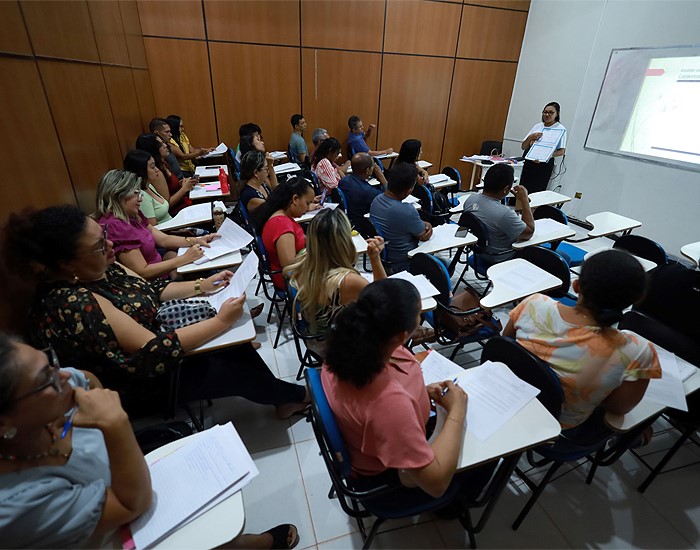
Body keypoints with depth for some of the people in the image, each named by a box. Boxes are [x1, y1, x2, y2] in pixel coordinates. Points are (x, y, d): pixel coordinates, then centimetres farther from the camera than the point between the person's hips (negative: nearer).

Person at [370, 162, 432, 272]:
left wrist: (425, 224, -7)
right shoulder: (406, 211, -34)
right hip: (403, 263, -8)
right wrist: (427, 226, 5)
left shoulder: (376, 199, -8)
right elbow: (425, 236, -16)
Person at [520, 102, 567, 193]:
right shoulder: (537, 126, 12)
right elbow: (523, 147, 11)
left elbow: (562, 151, -8)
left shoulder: (560, 129, 0)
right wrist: (530, 137, -10)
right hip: (528, 162, 5)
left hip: (544, 165, -4)